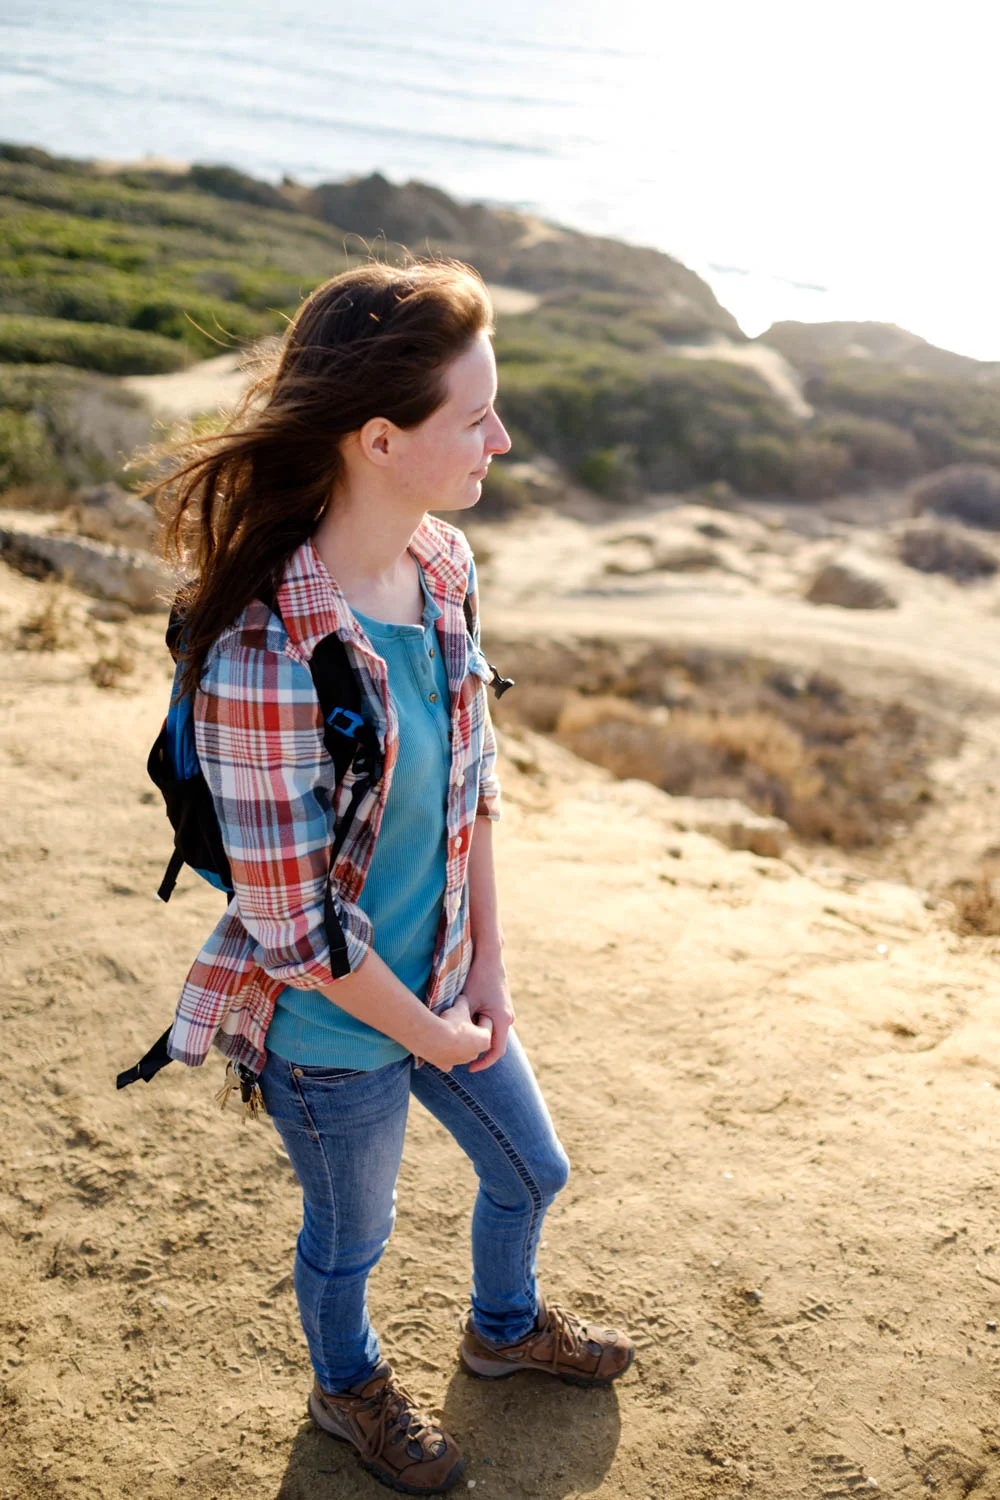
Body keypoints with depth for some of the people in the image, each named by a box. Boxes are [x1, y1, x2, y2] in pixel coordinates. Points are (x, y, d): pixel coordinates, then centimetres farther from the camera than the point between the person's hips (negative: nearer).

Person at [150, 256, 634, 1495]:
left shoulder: (444, 564, -11)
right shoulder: (263, 660, -35)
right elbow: (296, 929, -26)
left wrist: (487, 968, 2)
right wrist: (432, 1036, -12)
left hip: (445, 983, 7)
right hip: (334, 1030, -6)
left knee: (530, 1170, 28)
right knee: (351, 1234, 23)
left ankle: (506, 1326, 61)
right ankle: (348, 1387, 57)